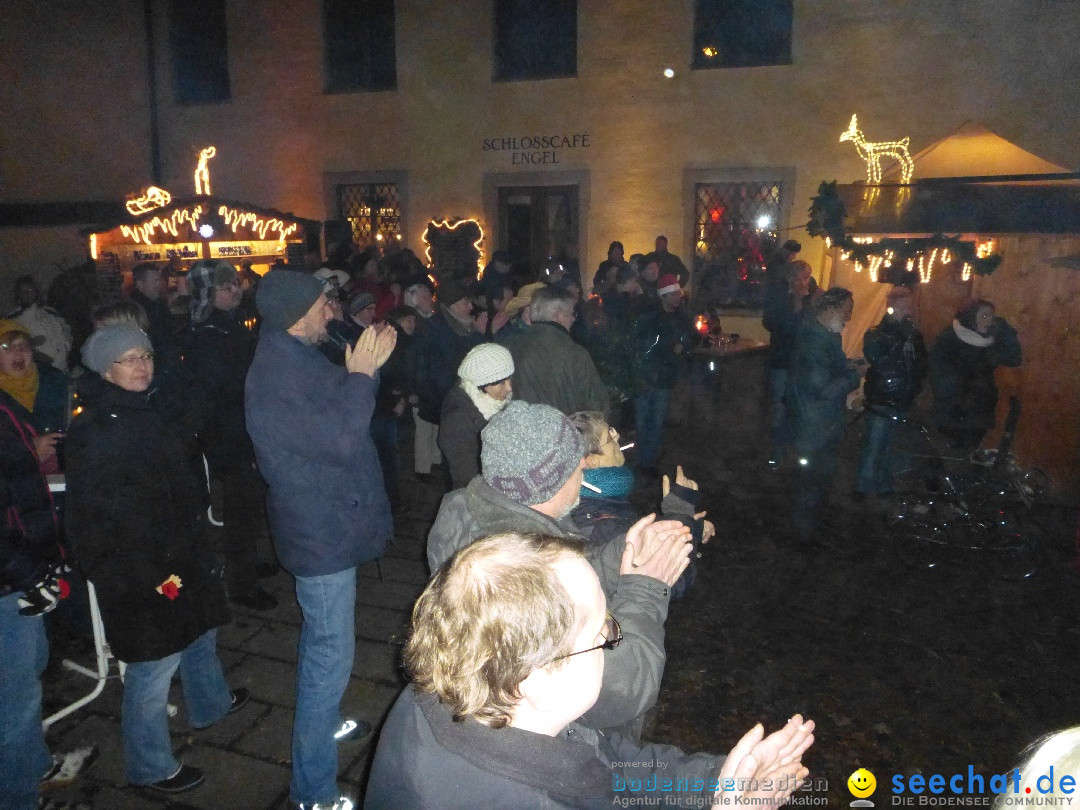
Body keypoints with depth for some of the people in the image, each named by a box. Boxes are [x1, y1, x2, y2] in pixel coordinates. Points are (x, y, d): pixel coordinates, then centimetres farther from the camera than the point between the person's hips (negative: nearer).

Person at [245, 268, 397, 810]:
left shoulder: (292, 357, 5)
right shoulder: (277, 376, -27)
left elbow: (337, 411, 12)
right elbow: (340, 437, -31)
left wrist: (365, 368, 2)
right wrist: (361, 374, -23)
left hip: (325, 524, 11)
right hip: (323, 534, -11)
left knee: (321, 641, 27)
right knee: (329, 653, -1)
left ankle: (324, 722, 49)